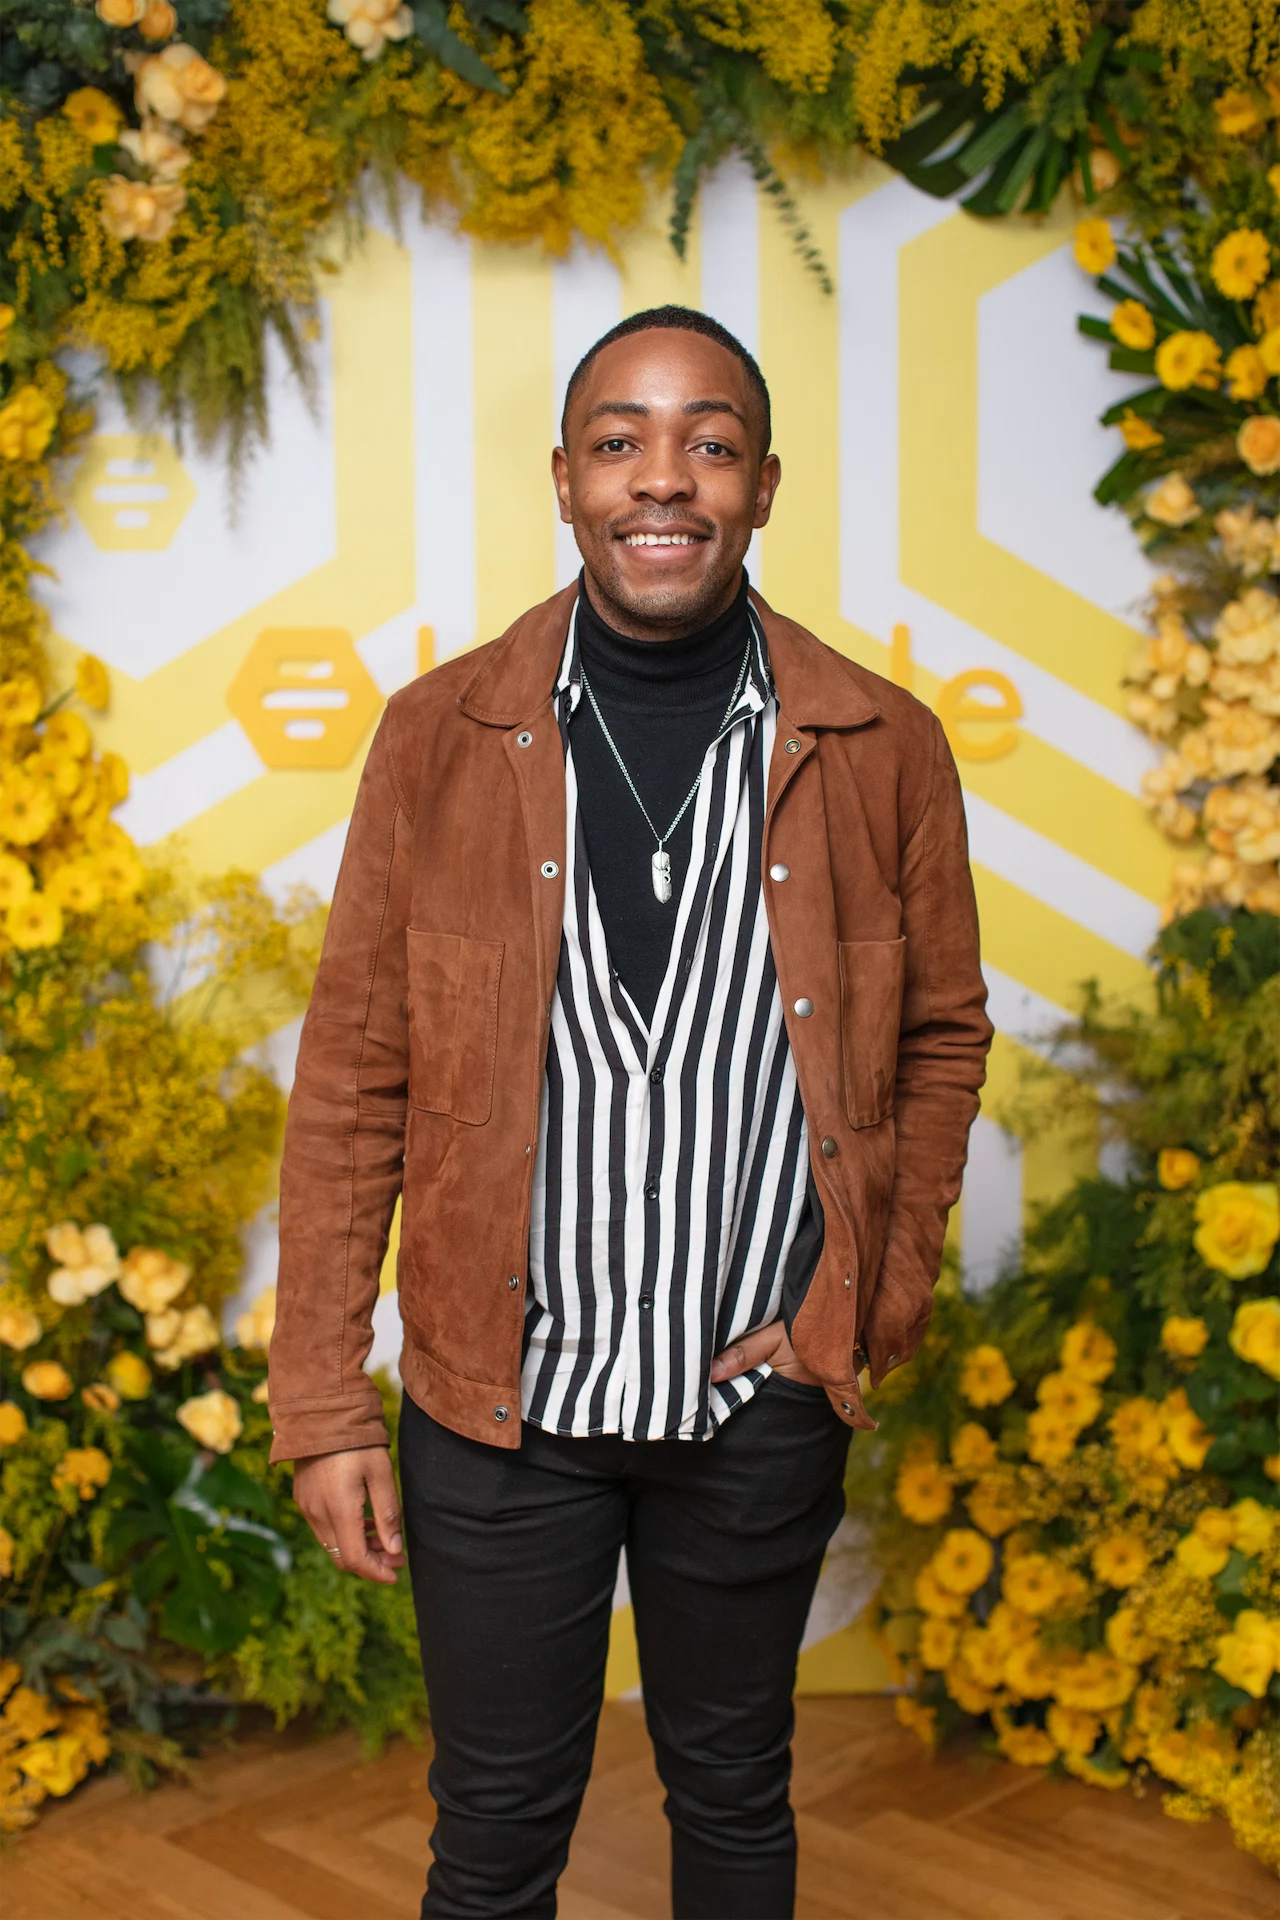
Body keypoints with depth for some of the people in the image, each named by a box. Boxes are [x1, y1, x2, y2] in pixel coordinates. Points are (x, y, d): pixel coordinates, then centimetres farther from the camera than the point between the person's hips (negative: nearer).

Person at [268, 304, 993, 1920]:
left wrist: (876, 1312, -1)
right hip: (497, 1394, 0)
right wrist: (323, 1404, -5)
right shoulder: (438, 738, -6)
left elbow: (942, 1039, 7)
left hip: (763, 1398, 1)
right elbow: (353, 1078, -4)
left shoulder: (883, 750, -4)